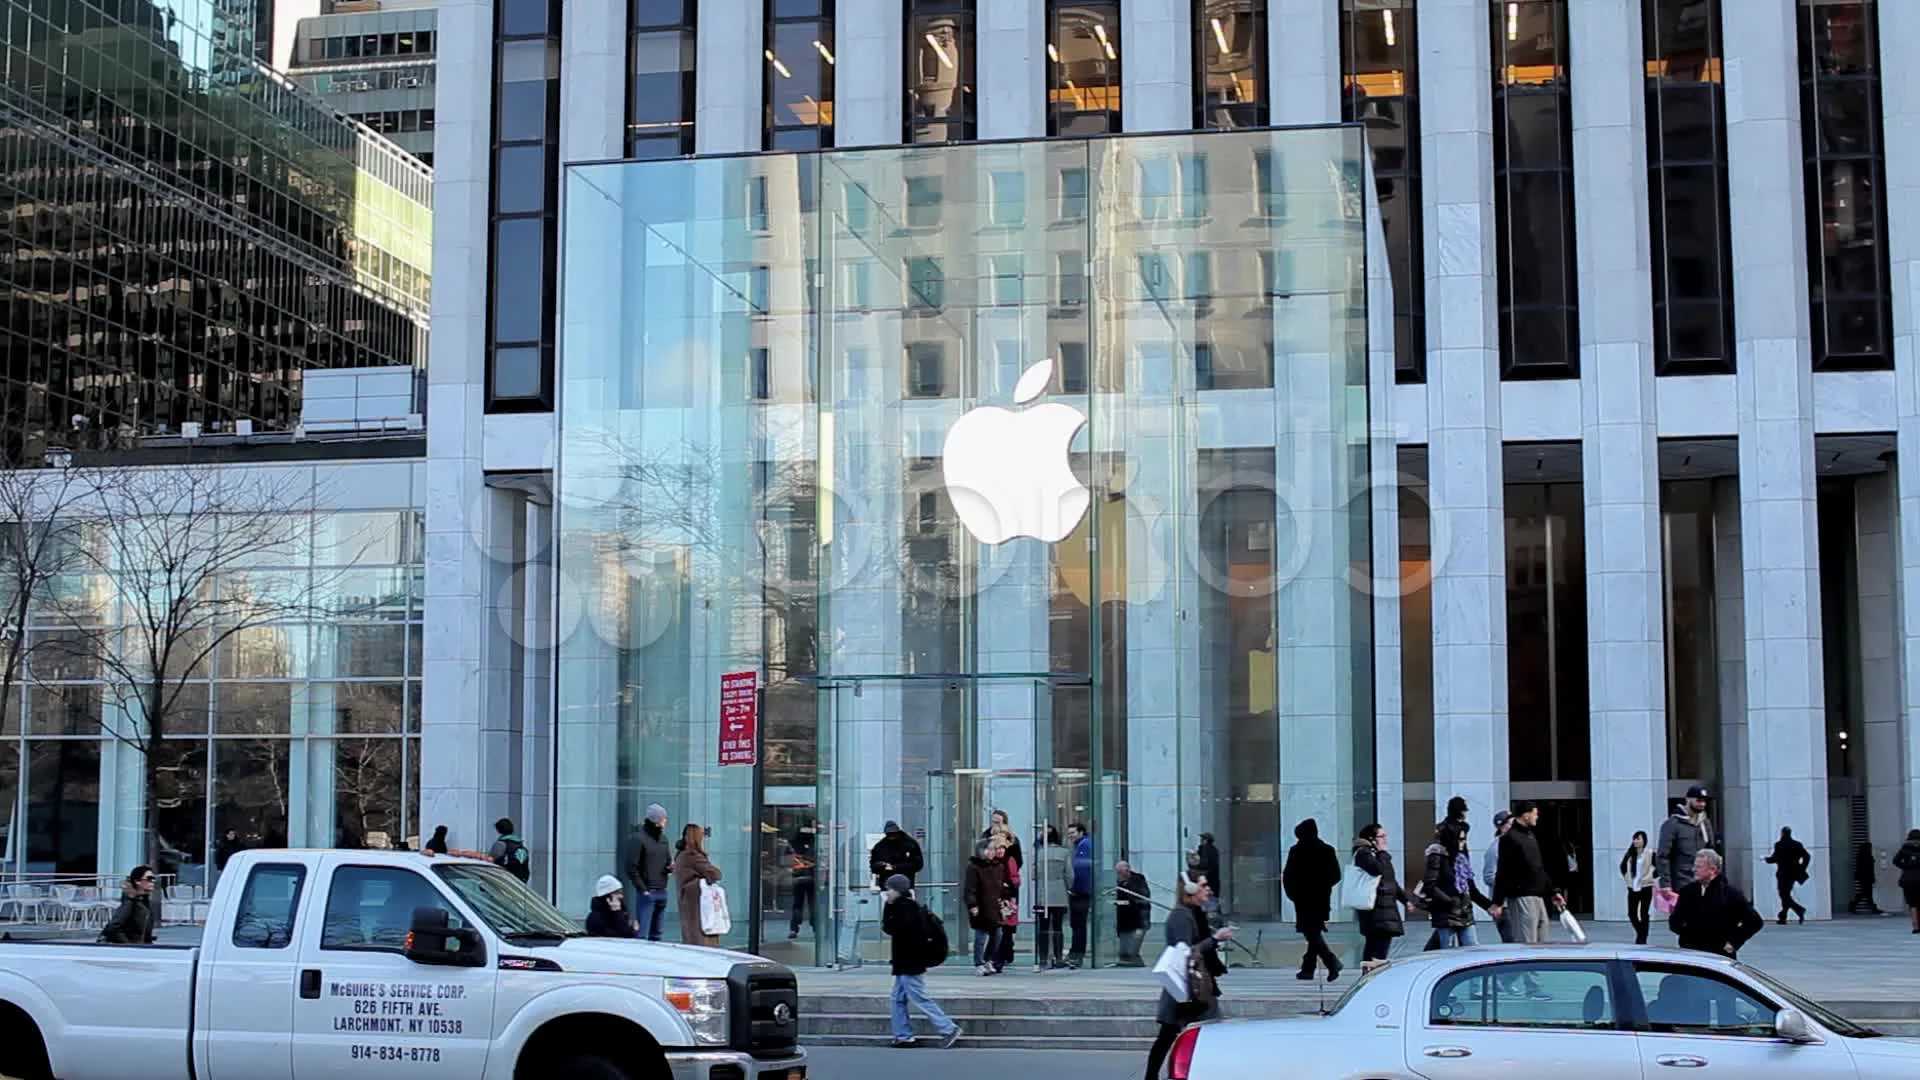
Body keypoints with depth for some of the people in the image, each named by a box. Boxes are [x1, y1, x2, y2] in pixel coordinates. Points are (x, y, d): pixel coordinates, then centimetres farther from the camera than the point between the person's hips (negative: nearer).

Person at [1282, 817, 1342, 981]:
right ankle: (1308, 968, 18)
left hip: (1304, 900, -5)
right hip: (1322, 899, 5)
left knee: (1312, 933, -3)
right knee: (1315, 932, 15)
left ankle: (1332, 962, -19)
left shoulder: (1297, 851, -9)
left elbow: (1287, 876, -8)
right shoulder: (1328, 850, 4)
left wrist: (1292, 894, 6)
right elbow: (1336, 875, 5)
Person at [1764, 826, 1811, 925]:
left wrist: (1766, 858, 8)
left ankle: (1800, 910, -24)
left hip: (1783, 874, -6)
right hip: (1794, 873, 6)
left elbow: (1774, 858, -12)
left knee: (1785, 896, -3)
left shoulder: (1779, 845, -10)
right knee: (1786, 895, 17)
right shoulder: (1797, 844, 6)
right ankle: (1783, 917, 21)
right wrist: (1802, 869, 7)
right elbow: (1807, 856, 2)